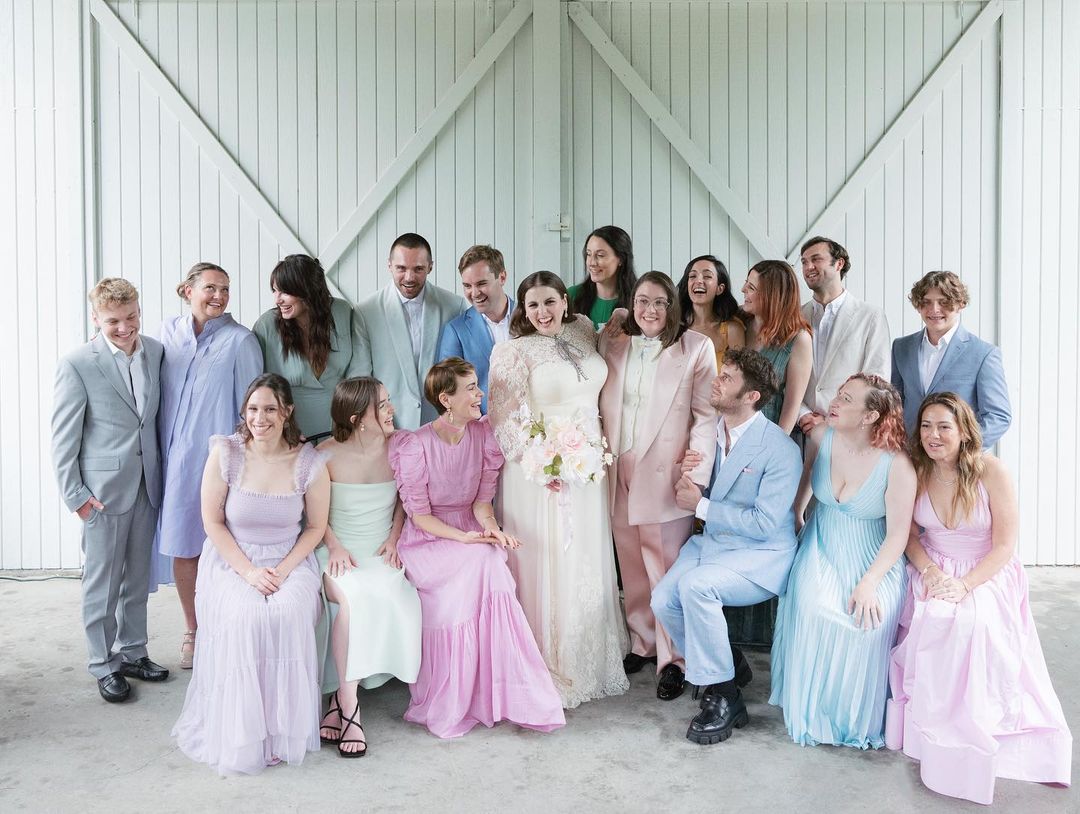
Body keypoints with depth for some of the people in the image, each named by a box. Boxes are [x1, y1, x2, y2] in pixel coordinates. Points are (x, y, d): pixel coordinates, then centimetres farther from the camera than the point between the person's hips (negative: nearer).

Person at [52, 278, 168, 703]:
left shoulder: (155, 352, 2)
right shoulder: (77, 364, -11)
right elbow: (64, 438, -8)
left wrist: (161, 471, 7)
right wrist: (75, 494, -10)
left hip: (147, 484, 5)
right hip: (104, 488, -5)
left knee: (138, 577, 16)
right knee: (102, 581, 6)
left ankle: (132, 652, 31)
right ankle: (104, 664, 21)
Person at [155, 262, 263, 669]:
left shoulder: (240, 340, -5)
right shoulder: (167, 332, 6)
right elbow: (156, 392, 13)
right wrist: (159, 450, 9)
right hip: (174, 457, 4)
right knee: (181, 547, 10)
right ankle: (191, 630, 26)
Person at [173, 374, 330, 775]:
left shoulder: (309, 462, -7)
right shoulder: (225, 453, -9)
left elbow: (315, 527, 1)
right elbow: (212, 521, -4)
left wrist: (283, 570, -13)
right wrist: (249, 571, -13)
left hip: (290, 561, 0)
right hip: (232, 561, 0)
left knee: (289, 615, -29)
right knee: (243, 618, -29)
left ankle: (283, 728, -9)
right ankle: (241, 733, -9)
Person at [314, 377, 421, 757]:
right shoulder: (328, 453, -7)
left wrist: (394, 537, -1)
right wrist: (334, 546, -12)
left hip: (381, 554, 2)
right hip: (339, 552, -2)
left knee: (390, 597, -30)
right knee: (352, 597, -34)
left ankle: (340, 702, -17)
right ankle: (349, 705, -24)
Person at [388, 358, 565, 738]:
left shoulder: (482, 434, -1)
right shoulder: (417, 445, -15)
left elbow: (482, 498, 2)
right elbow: (418, 514, -11)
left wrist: (489, 526, -19)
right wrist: (463, 538, -24)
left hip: (471, 533, 4)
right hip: (428, 539, -4)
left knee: (490, 567, -28)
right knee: (479, 565, -30)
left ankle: (500, 694, -17)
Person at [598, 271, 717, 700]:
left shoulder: (696, 347, -3)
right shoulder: (610, 344, 9)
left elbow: (706, 416, -5)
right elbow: (599, 407, 13)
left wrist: (695, 476, -12)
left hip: (666, 473, -4)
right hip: (619, 474, 4)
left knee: (667, 570, 0)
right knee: (632, 567, 12)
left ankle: (672, 660, 13)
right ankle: (642, 643, 28)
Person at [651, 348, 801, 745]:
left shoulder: (781, 450, -18)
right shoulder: (710, 432, 3)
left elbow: (766, 523, -22)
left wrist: (701, 506, -19)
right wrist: (685, 479, -11)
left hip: (762, 554, -7)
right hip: (712, 542, 7)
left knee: (695, 585, -31)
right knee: (663, 600, -14)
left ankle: (723, 696, -12)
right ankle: (730, 667, 13)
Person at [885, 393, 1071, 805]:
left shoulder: (991, 471, -13)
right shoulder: (916, 472, -2)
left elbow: (1004, 546, -11)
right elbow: (909, 534, 6)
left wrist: (965, 584, -23)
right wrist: (931, 571, -14)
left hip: (987, 576, -2)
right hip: (933, 572, 2)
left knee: (973, 625, -32)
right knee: (932, 622, -28)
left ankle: (973, 730, -13)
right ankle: (932, 724, -14)